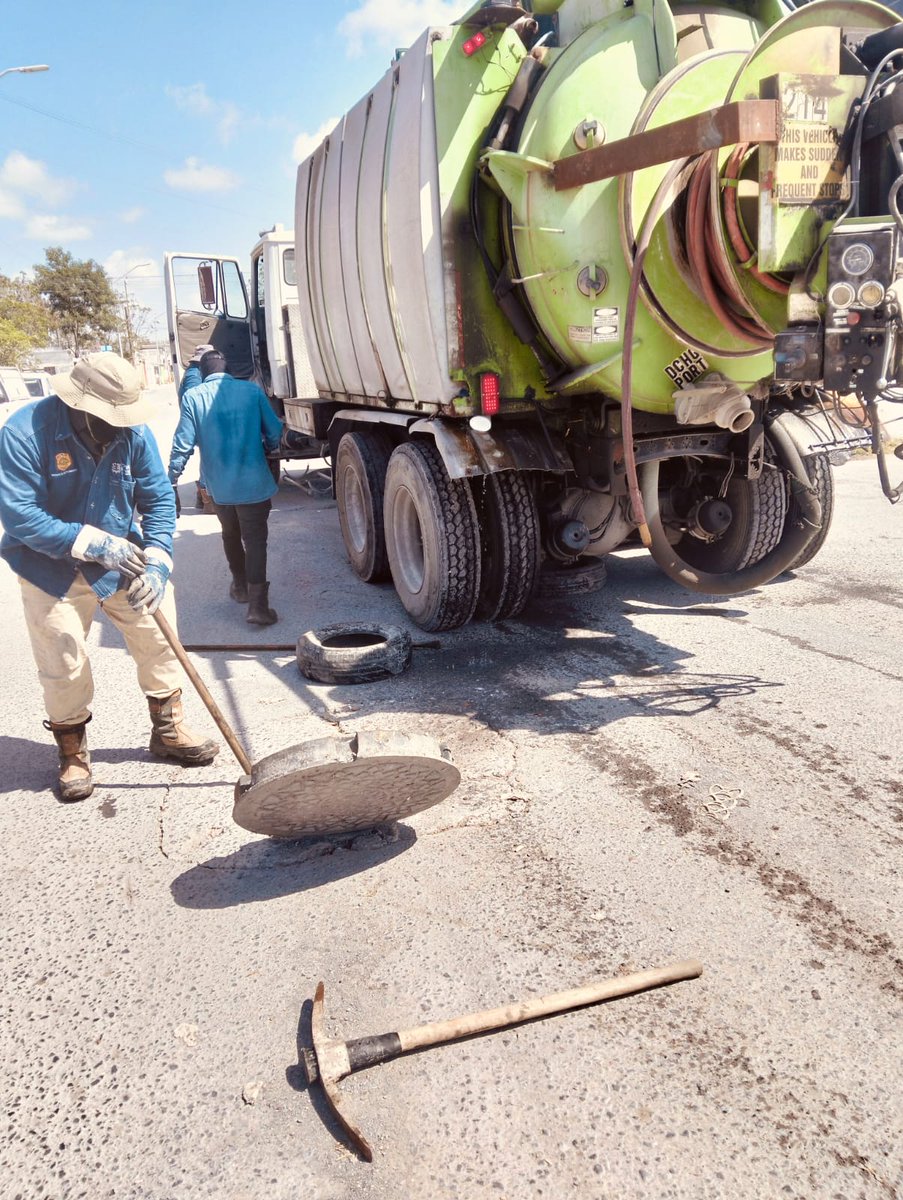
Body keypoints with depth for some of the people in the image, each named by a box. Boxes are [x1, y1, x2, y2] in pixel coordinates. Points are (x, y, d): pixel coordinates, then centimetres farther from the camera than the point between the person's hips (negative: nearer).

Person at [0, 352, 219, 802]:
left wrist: (157, 562, -21)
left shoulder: (133, 431, -12)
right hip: (52, 570, -3)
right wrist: (91, 542, -31)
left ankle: (168, 730, 27)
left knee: (160, 639, 4)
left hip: (122, 558, 3)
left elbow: (159, 500, -8)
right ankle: (73, 754, 26)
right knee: (64, 669, 3)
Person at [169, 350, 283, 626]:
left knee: (231, 535, 24)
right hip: (253, 482, -2)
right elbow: (274, 432, -1)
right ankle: (257, 603, -8)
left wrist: (172, 478, 2)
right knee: (255, 540, 2)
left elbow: (183, 443, -7)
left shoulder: (193, 397, -4)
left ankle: (240, 586, 38)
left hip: (219, 486, 2)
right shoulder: (252, 390, -4)